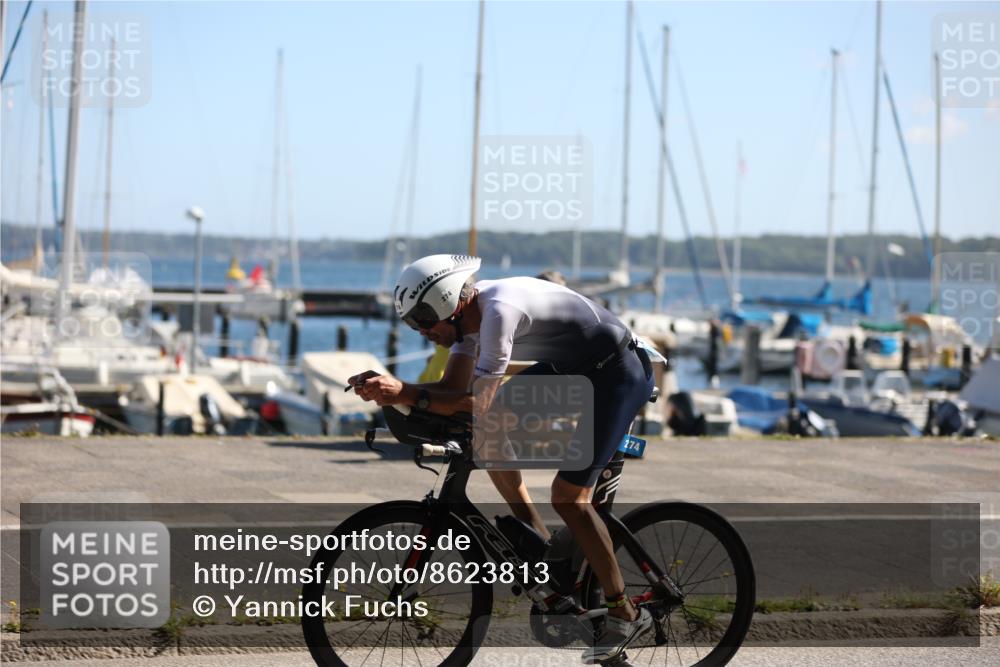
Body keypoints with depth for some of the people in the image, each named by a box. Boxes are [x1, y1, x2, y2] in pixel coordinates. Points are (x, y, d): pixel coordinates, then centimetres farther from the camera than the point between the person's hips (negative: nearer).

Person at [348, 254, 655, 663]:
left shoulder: (500, 310, -30)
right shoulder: (469, 312, -3)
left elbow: (478, 404, -31)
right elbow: (454, 388, -1)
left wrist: (404, 394, -31)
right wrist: (389, 388, -14)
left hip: (620, 373, -9)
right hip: (572, 366, 9)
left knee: (568, 495, -13)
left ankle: (625, 615, -1)